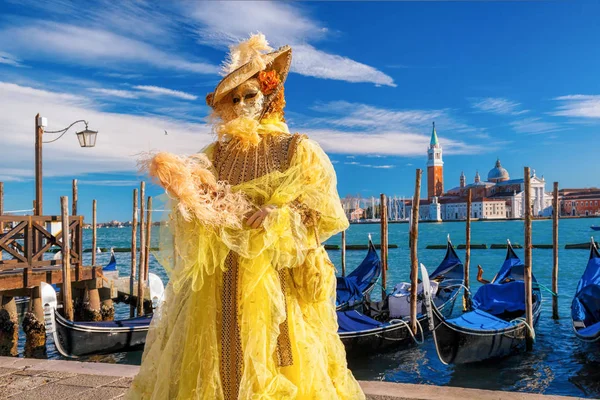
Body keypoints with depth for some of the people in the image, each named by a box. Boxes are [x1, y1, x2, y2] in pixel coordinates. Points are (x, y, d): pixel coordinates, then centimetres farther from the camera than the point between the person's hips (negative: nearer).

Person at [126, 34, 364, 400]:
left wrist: (280, 212, -19)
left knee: (273, 365, 1)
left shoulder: (298, 149, 3)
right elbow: (198, 207, 6)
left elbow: (325, 208, -5)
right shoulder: (216, 154, 12)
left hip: (276, 278, -3)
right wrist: (183, 188, -15)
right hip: (221, 280, 3)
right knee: (217, 361, 7)